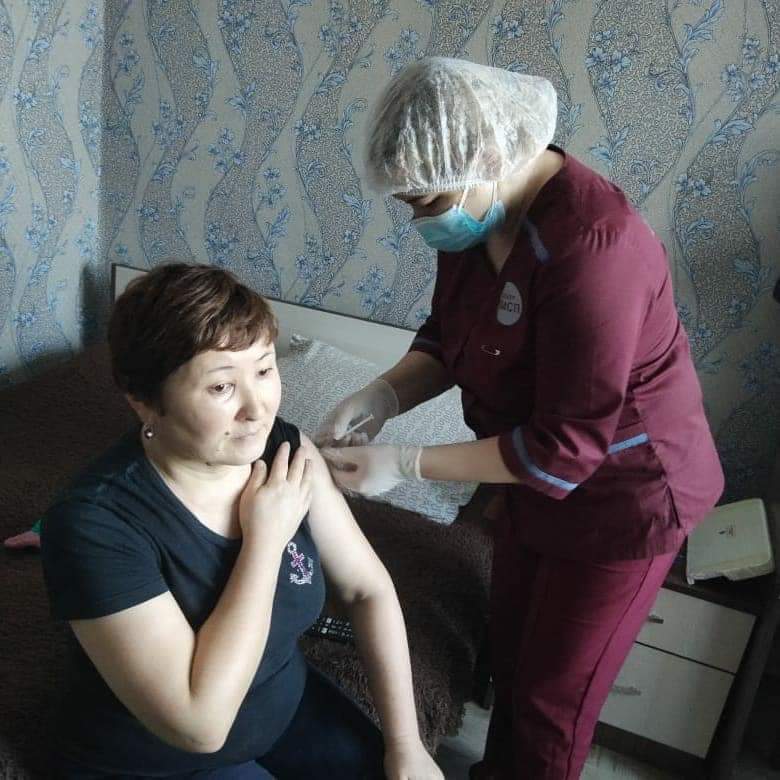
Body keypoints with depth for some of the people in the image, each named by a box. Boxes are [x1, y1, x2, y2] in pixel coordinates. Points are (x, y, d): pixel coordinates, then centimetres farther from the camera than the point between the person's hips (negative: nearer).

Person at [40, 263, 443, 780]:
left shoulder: (282, 448, -15)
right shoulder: (96, 524, -31)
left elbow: (369, 588, -7)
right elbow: (200, 724, -31)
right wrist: (265, 538, -30)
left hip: (287, 702, 5)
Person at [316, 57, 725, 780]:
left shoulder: (588, 244, -34)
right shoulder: (475, 214, -9)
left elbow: (566, 446, -30)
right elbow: (447, 337, 4)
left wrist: (405, 464, -27)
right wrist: (382, 394, -16)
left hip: (621, 495, -7)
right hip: (532, 475, 8)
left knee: (553, 698, 11)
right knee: (508, 646, 26)